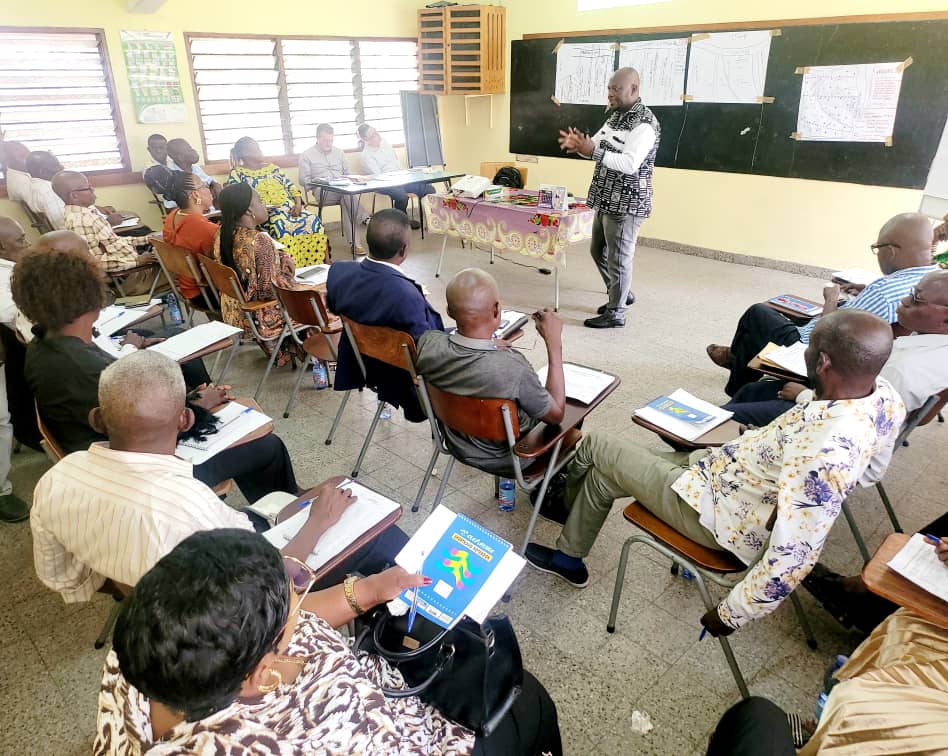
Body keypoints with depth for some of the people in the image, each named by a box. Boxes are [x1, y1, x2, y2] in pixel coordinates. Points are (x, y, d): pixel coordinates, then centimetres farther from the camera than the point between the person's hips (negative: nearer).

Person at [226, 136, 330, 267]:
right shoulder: (237, 174, 7)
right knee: (281, 227, -38)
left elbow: (291, 186, 18)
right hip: (263, 215, -5)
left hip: (291, 210, 5)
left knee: (314, 221, -22)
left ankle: (324, 264, -19)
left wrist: (298, 203, -3)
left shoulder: (271, 167, 23)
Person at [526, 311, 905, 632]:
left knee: (595, 449, 9)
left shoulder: (823, 453, -39)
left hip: (717, 512, -9)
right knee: (606, 468, 20)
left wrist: (732, 612, -21)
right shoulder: (883, 392, -11)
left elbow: (794, 555, -35)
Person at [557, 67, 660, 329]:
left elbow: (630, 164, -28)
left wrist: (592, 151, -33)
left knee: (618, 258, -2)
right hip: (607, 200, 10)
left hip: (626, 203, -10)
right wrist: (579, 145, -6)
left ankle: (615, 313, 11)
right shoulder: (616, 116, 12)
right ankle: (622, 294, 36)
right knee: (598, 250, 19)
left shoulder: (645, 124, -18)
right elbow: (598, 147, 17)